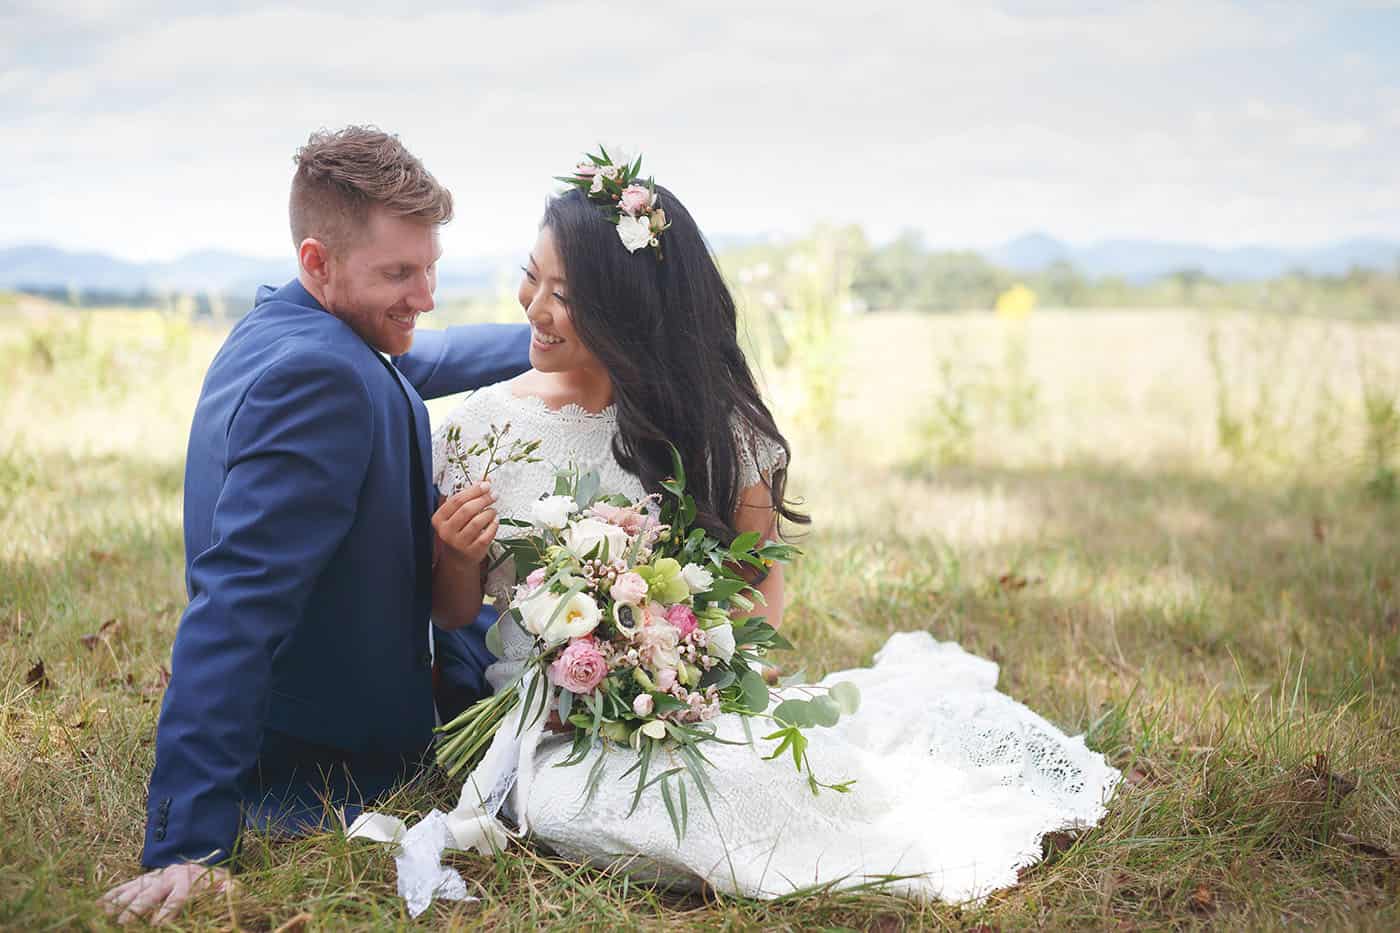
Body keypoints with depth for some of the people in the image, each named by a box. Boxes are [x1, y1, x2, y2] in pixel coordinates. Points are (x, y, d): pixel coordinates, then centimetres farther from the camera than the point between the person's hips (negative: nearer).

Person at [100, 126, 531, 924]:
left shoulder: (275, 330, 1)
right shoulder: (318, 378, -29)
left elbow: (420, 361, 19)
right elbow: (237, 608, -35)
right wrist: (186, 848, -36)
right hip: (335, 772, -10)